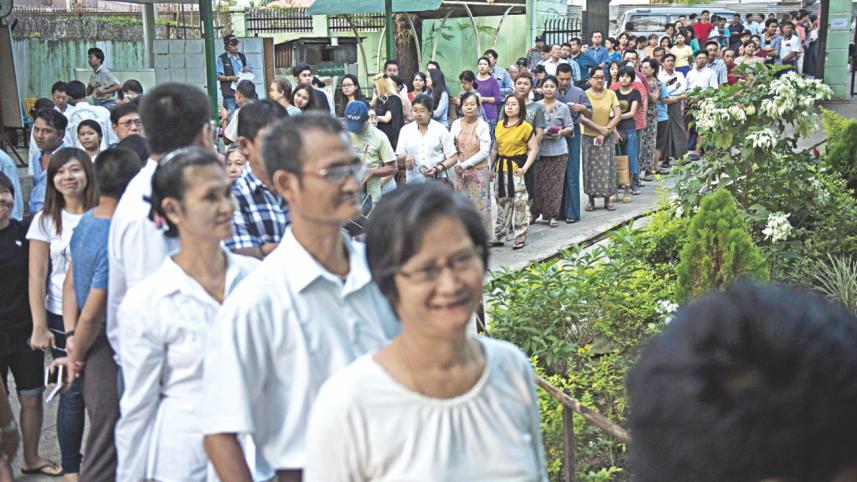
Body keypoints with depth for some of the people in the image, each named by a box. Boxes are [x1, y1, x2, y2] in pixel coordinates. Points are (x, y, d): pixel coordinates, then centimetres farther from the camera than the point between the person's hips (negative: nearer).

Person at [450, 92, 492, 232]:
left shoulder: (483, 125, -7)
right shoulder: (456, 124, 2)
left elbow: (484, 152, -10)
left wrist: (465, 164, -12)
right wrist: (458, 166, -9)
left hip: (479, 171, -3)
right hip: (460, 172, 3)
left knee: (480, 206, -1)